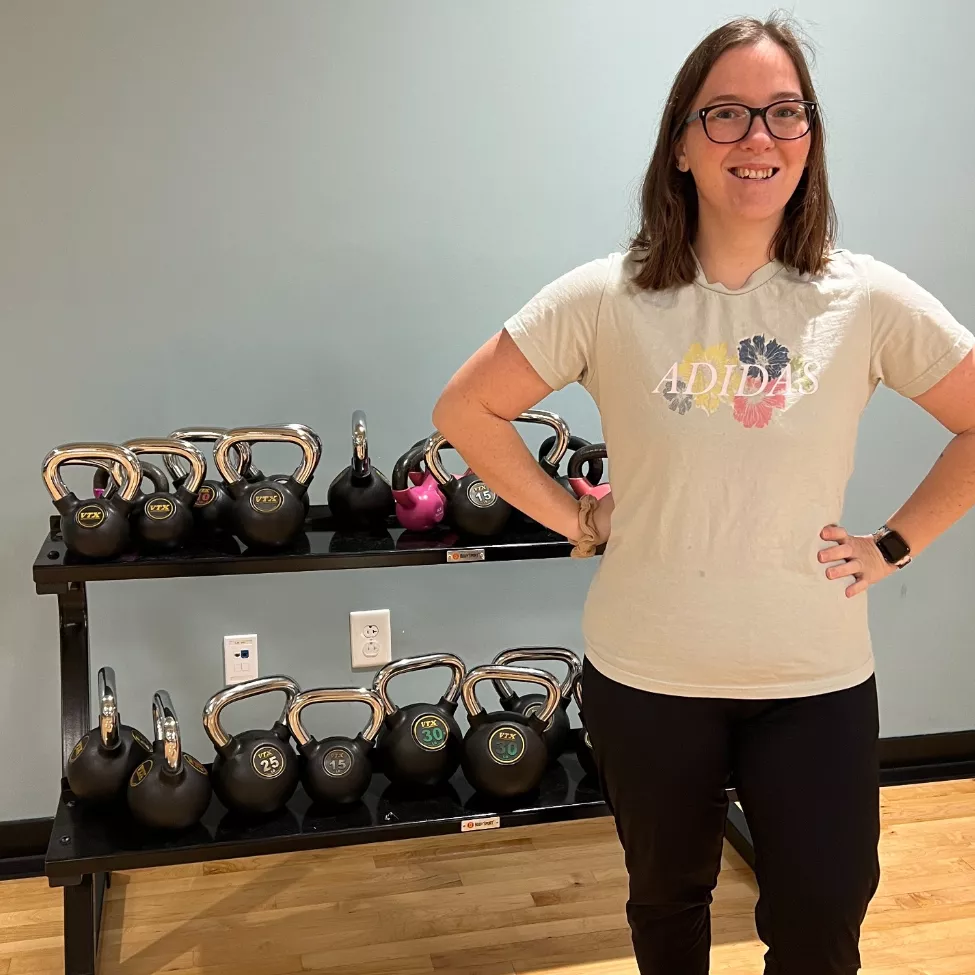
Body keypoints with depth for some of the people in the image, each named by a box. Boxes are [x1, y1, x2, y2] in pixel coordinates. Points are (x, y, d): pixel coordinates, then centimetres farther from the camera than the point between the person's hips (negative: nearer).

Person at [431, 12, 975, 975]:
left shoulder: (869, 301, -7)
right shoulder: (606, 299, -9)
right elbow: (465, 409, -2)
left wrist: (893, 544, -4)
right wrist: (573, 518, -5)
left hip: (818, 681, 0)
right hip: (646, 678, 0)